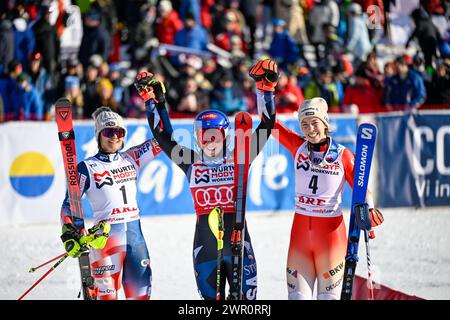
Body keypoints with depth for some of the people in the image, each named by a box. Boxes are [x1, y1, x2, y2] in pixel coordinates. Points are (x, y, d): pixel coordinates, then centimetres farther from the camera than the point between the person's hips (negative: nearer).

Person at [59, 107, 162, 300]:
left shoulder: (130, 160, 11)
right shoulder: (88, 168, -1)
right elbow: (69, 204, -3)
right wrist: (69, 234, -18)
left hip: (135, 233, 5)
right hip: (105, 236, -5)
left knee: (141, 293, 6)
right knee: (108, 294, -10)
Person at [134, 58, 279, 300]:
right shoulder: (191, 164, 6)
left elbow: (266, 126, 0)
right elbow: (163, 136, 9)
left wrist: (266, 89, -7)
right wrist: (153, 100, 5)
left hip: (238, 244, -1)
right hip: (205, 247, 2)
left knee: (246, 298, -3)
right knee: (210, 297, 7)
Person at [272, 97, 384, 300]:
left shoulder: (343, 155, -4)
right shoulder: (298, 146, 3)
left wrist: (369, 209, -22)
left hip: (331, 232, -3)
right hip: (300, 230, 3)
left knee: (328, 297, 0)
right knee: (298, 296, 1)